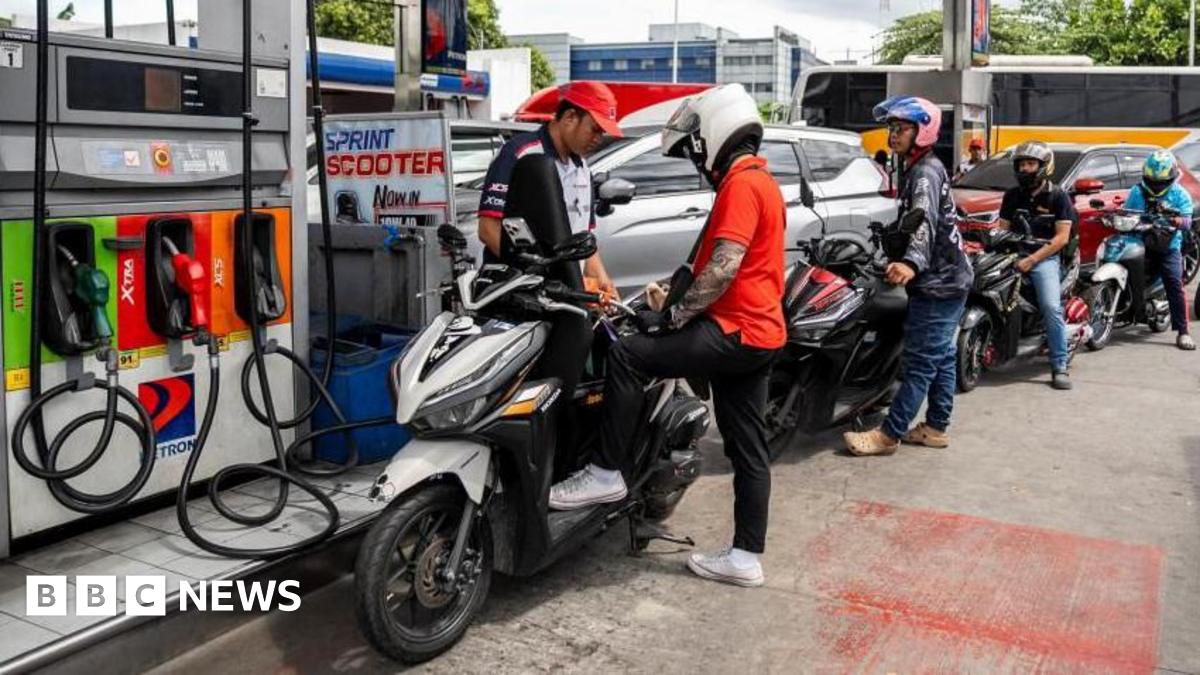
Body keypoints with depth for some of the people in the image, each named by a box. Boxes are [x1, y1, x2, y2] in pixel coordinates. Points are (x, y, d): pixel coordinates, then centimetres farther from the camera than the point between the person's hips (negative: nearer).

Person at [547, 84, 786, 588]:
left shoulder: (741, 184, -12)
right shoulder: (761, 182, 21)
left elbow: (724, 267, -23)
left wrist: (673, 317, -16)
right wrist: (679, 302, 19)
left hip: (736, 330, -11)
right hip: (759, 331, 11)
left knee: (626, 356, -15)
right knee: (747, 447, 11)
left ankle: (605, 472, -7)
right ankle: (746, 557, 18)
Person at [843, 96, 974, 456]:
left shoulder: (924, 173, -17)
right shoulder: (918, 168, 14)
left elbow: (925, 222, -35)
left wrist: (911, 263, -51)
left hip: (937, 283, -11)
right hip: (948, 278, 11)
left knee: (920, 361, -6)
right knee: (940, 356, 14)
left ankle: (889, 434, -4)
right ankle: (936, 427, 23)